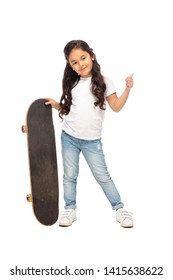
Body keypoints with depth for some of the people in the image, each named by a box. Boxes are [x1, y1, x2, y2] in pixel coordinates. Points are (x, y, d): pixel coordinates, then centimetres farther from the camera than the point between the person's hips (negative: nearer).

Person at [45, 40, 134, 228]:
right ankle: (70, 209, 23)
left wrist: (127, 89, -17)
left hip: (92, 141, -3)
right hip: (68, 137, 3)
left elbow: (116, 107, -6)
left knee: (102, 176, 1)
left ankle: (119, 208, 14)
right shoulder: (71, 83, 5)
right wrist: (55, 104, -2)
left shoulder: (104, 82, -4)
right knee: (69, 175, 10)